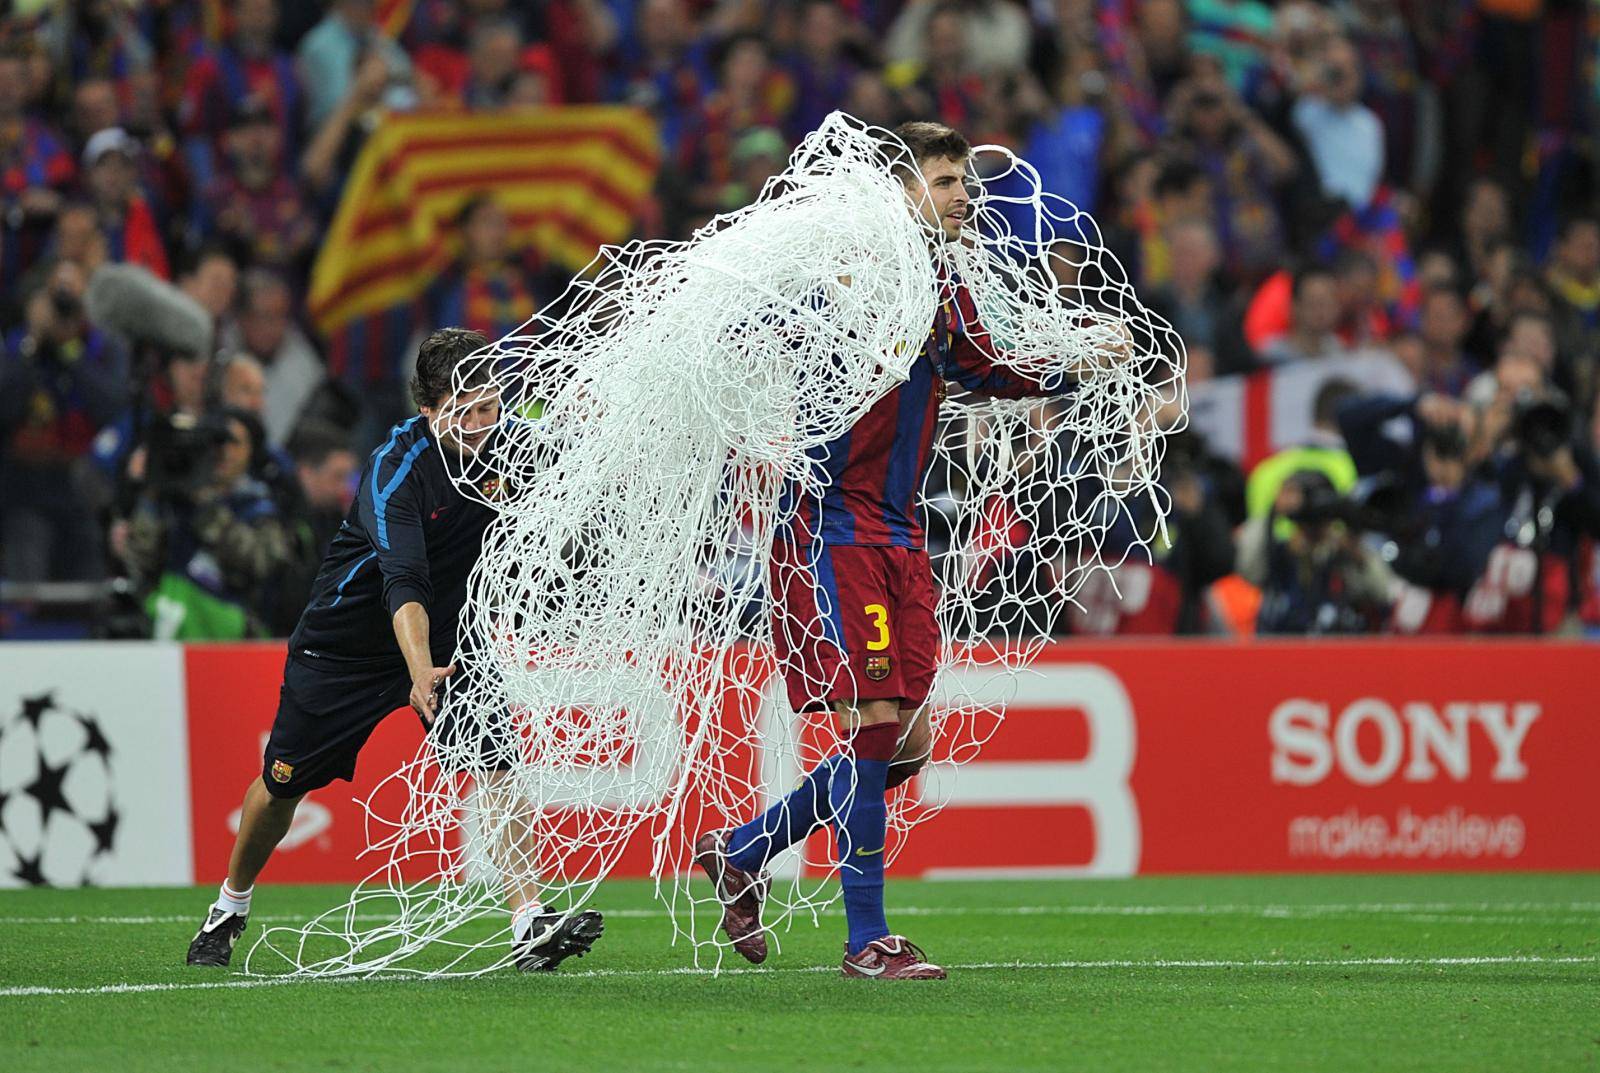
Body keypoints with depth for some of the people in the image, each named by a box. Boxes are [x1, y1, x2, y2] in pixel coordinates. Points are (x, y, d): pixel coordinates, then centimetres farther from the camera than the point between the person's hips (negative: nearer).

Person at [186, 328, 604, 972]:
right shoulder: (397, 467, -31)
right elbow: (403, 581, -43)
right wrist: (420, 672, -58)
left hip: (446, 635, 3)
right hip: (347, 642, -3)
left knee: (494, 759, -19)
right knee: (286, 781, 10)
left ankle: (530, 925, -24)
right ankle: (230, 907, 36)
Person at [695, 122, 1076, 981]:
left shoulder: (945, 290, 11)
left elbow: (980, 371, 28)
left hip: (897, 532, 8)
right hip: (830, 524, -8)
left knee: (907, 743, 7)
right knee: (873, 718, -13)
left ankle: (739, 853, 24)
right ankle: (866, 941, -6)